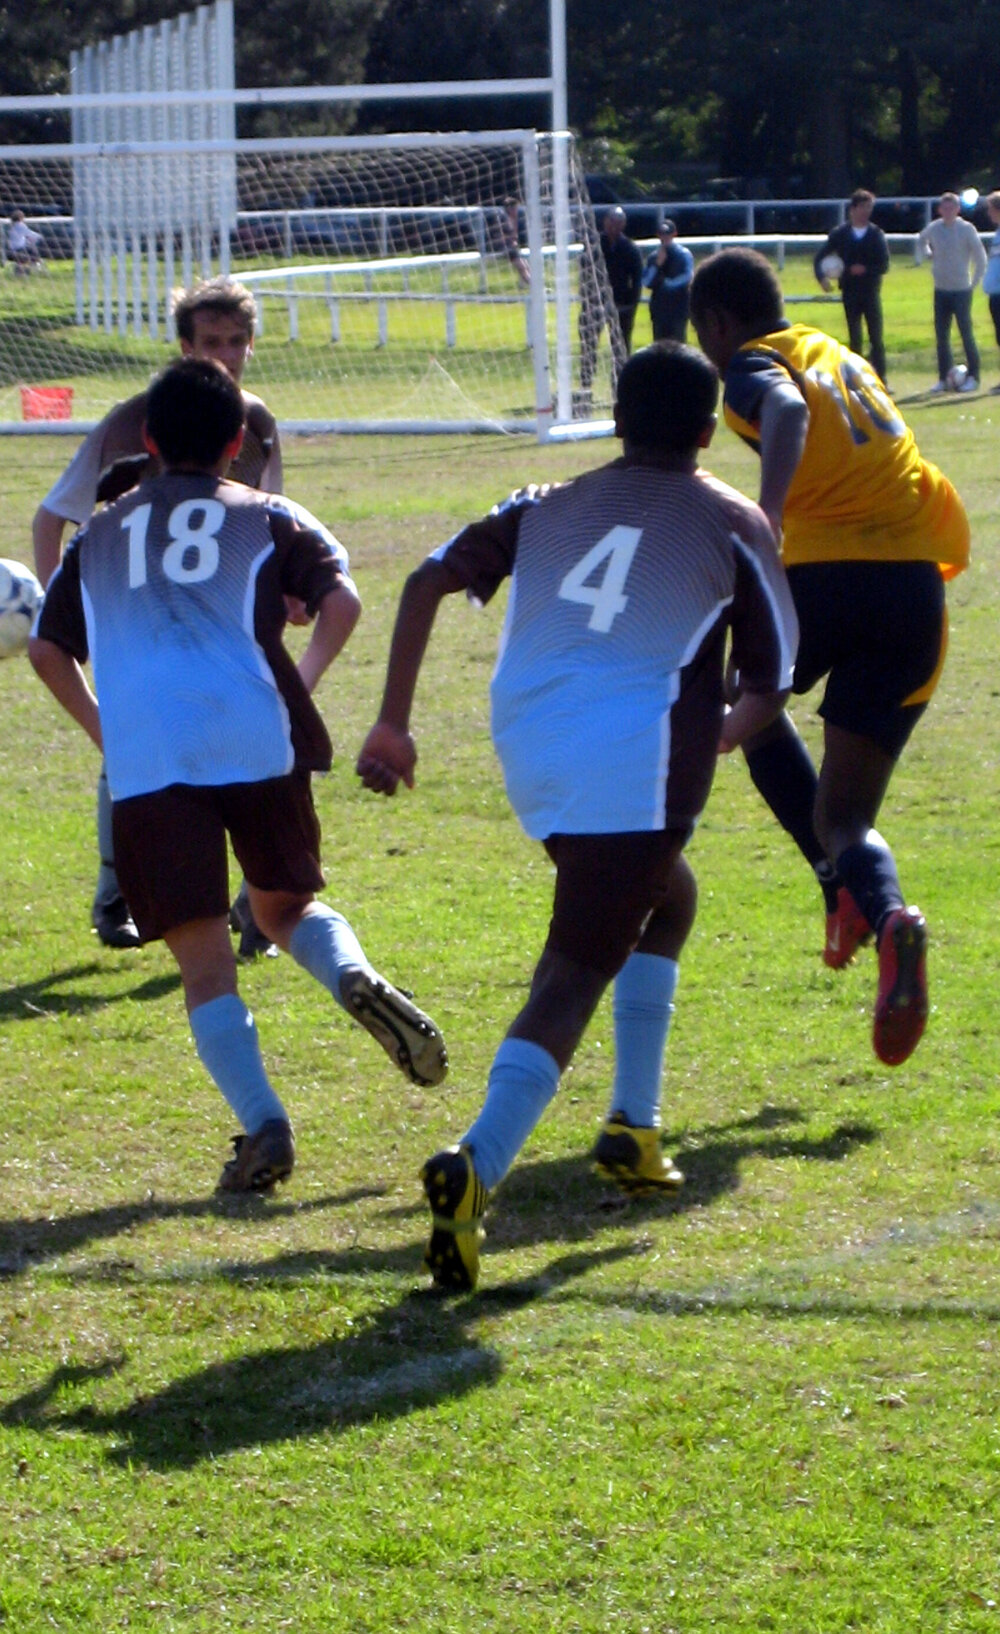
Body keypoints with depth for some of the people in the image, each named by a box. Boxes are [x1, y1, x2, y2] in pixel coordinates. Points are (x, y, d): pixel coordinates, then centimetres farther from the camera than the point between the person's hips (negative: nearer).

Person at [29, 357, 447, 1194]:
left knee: (203, 957, 0)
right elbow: (341, 599, -1)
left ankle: (262, 1122, -16)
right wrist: (302, 679, 12)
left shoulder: (99, 536, 21)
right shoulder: (266, 518, 14)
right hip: (257, 743, 0)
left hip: (146, 764, 0)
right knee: (286, 904, 21)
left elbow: (48, 648, 18)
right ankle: (355, 977, -11)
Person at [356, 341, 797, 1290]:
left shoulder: (546, 509, 18)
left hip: (528, 750, 5)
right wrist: (729, 734, 31)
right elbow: (770, 685, 9)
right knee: (574, 978, -10)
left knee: (665, 897, 31)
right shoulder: (733, 526, 9)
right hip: (637, 762, -5)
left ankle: (634, 1129, 26)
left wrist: (393, 722, 6)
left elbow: (430, 580, 5)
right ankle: (478, 1165, -34)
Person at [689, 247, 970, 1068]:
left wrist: (767, 514, -35)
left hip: (828, 575, -5)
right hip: (916, 584, 5)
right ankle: (885, 914, -25)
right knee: (844, 814, 11)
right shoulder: (840, 354, 25)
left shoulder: (757, 365, 3)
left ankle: (849, 888, 5)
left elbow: (787, 408, -21)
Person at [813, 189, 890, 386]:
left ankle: (880, 380, -1)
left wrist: (865, 270, -18)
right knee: (854, 339, 3)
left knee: (876, 339, -4)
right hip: (850, 293, 0)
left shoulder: (876, 234, 1)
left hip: (871, 292, 0)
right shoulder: (840, 234, 3)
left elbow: (883, 266, -3)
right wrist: (822, 277, -11)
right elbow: (819, 257, 5)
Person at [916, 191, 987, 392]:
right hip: (941, 290, 4)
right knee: (941, 336, 5)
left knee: (966, 333, -4)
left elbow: (980, 257, -6)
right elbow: (921, 240, 26)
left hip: (961, 290, -4)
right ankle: (943, 378, 11)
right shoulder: (933, 228, 3)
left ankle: (973, 376, 3)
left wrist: (974, 281, -5)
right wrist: (926, 255, 11)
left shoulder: (966, 229, -9)